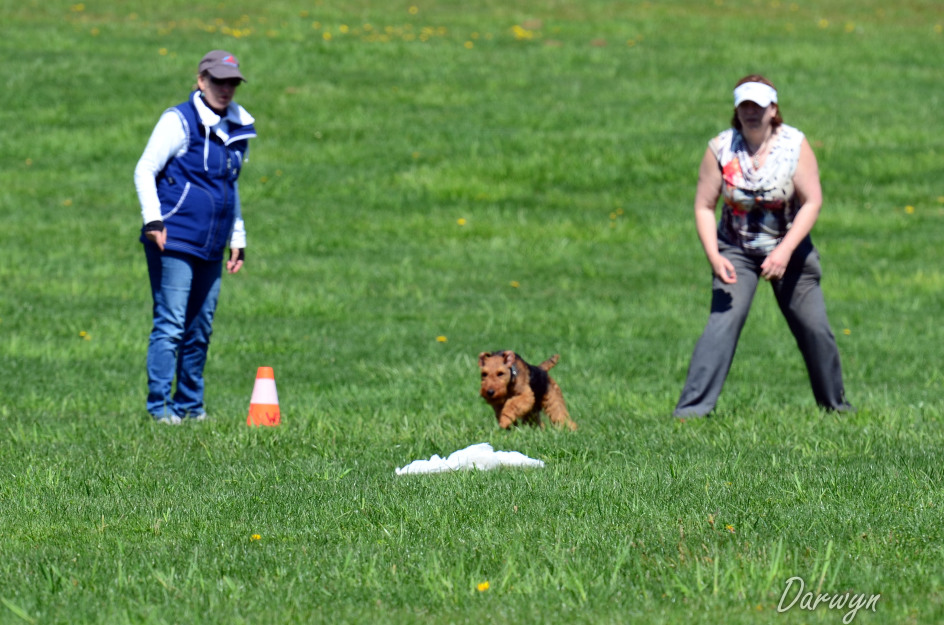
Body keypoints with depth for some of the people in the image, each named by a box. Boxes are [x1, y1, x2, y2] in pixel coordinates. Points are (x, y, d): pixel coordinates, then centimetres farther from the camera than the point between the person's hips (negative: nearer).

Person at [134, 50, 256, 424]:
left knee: (200, 329, 11)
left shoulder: (237, 130, 15)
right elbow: (144, 171, -7)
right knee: (170, 325, -9)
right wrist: (153, 219, -18)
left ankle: (190, 404, 19)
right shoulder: (179, 121, -5)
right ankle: (159, 404, -5)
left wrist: (237, 239, 26)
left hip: (211, 248, 7)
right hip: (174, 241, -7)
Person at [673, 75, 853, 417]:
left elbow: (812, 202, -12)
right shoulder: (721, 148, -9)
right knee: (722, 323, -18)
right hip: (736, 252, -1)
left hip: (789, 250, 1)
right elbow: (704, 207, -7)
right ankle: (691, 408, -21)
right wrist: (714, 256, -22)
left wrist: (785, 252, -23)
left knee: (814, 328, 2)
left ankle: (835, 404, 24)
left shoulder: (794, 144, -10)